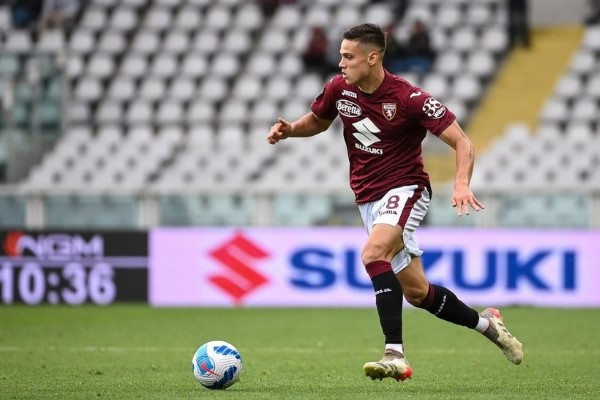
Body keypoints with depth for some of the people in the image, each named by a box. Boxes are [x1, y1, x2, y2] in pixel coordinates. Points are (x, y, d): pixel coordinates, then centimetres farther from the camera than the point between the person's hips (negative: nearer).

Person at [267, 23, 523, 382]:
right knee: (416, 291, 9)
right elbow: (317, 122, 20)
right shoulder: (340, 89, -2)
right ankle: (486, 323, 32)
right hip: (369, 199, 6)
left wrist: (462, 184, -36)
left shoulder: (409, 98, -19)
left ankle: (395, 354, -36)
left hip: (405, 190, -6)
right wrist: (290, 129, -2)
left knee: (373, 253, -33)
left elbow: (462, 143, -18)